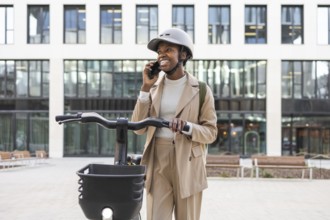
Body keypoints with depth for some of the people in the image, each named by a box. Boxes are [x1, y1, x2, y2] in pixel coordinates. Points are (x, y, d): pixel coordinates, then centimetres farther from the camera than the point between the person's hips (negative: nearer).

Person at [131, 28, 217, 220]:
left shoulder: (200, 90, -1)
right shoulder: (154, 87, 9)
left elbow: (211, 132, -2)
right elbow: (139, 128, 0)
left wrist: (187, 126, -22)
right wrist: (146, 87, -6)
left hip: (188, 166, -2)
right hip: (158, 163, 2)